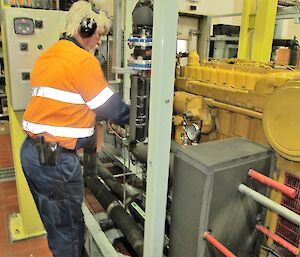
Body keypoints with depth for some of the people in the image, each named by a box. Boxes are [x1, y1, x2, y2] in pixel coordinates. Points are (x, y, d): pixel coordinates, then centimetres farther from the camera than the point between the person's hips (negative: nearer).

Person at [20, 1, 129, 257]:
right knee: (68, 227, 9)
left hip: (31, 151, 9)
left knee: (51, 221, 24)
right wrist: (132, 117, 11)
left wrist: (111, 118, 14)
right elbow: (111, 106, -8)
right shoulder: (83, 60, -14)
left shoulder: (48, 56, 13)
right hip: (56, 159, -9)